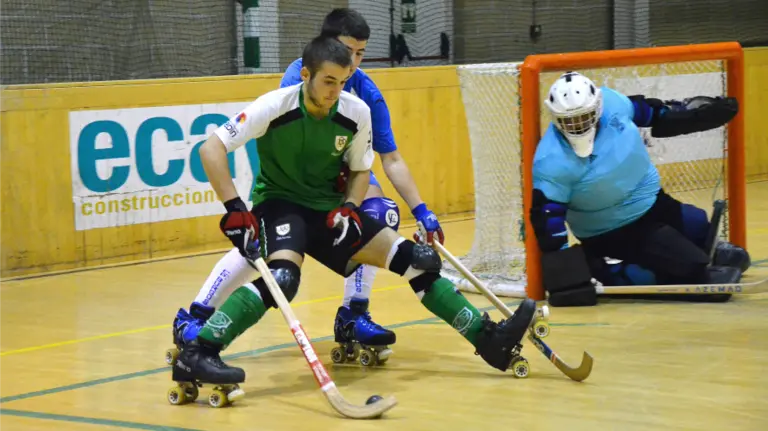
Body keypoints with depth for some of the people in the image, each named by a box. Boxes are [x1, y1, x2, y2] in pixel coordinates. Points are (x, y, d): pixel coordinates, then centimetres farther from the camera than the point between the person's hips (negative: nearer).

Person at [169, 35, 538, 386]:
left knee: (414, 258, -3)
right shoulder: (275, 106, -20)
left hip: (328, 208, 5)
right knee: (282, 276, -36)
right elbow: (211, 149, -21)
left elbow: (361, 170, 8)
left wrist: (349, 208, -11)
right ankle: (195, 355, -38)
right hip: (279, 203, -5)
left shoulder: (357, 113, -8)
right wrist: (233, 208, -29)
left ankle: (487, 338, 5)